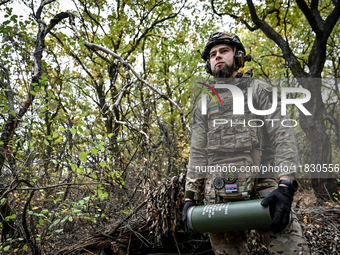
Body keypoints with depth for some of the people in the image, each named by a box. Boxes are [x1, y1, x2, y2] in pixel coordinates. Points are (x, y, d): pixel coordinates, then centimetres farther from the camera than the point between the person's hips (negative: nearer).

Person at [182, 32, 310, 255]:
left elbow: (284, 136, -2)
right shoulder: (204, 104, 20)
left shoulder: (259, 90, 10)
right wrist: (190, 197, 6)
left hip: (262, 190, -3)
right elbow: (197, 154, 16)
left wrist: (285, 186, -16)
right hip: (217, 197, 3)